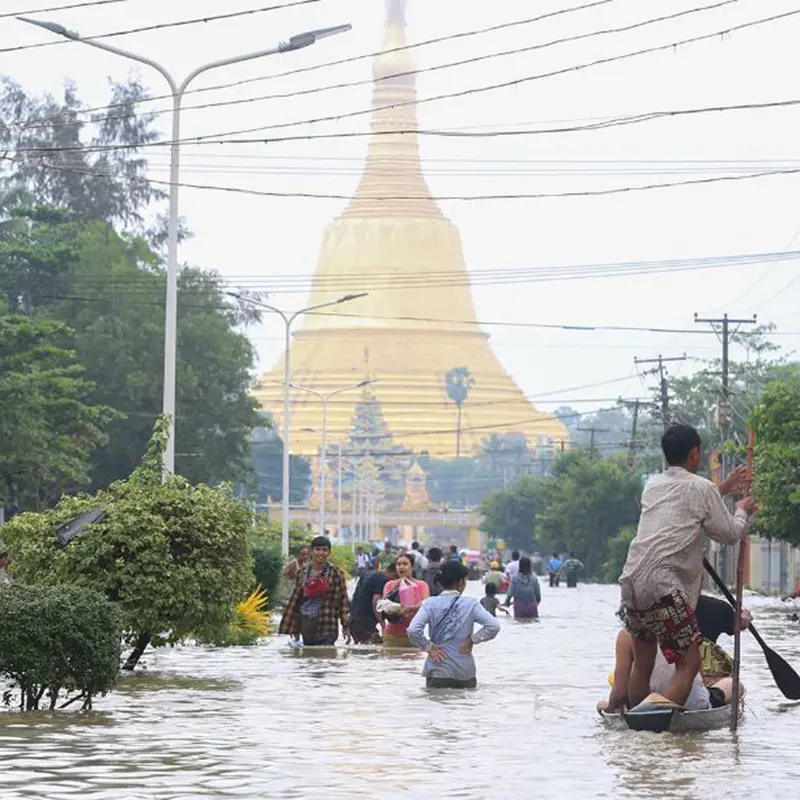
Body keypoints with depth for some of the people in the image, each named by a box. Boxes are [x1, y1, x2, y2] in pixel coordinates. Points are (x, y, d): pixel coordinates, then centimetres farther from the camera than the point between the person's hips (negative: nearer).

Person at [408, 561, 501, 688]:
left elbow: (413, 630, -19)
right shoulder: (470, 604, -4)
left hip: (438, 673, -1)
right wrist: (473, 640, -3)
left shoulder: (430, 604, -5)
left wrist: (428, 647, -5)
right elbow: (494, 625, -14)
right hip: (466, 673, 1)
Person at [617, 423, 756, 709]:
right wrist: (742, 511, 27)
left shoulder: (653, 485, 19)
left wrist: (721, 490, 45)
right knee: (688, 663, -5)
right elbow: (729, 534, 8)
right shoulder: (701, 488, -1)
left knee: (642, 663, 17)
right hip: (663, 586, -8)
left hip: (632, 581, 8)